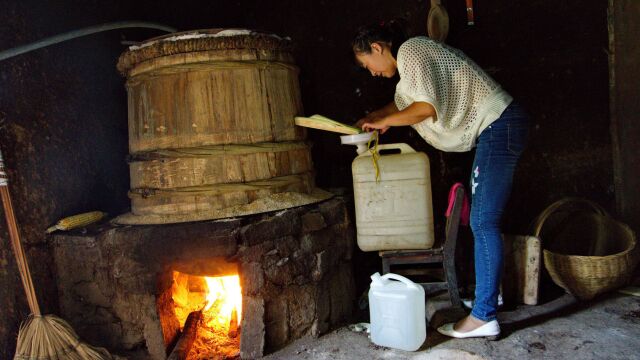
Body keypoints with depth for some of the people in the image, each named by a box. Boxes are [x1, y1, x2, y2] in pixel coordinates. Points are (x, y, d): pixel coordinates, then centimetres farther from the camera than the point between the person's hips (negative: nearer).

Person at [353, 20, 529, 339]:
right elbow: (405, 102, 34)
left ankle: (484, 317, -6)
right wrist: (373, 118, 26)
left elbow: (426, 108, -21)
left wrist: (384, 121, -8)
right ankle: (490, 294, 23)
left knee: (483, 223, -11)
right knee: (483, 221, 13)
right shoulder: (415, 53, 20)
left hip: (499, 125, -10)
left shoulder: (409, 51, -11)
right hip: (497, 128, 10)